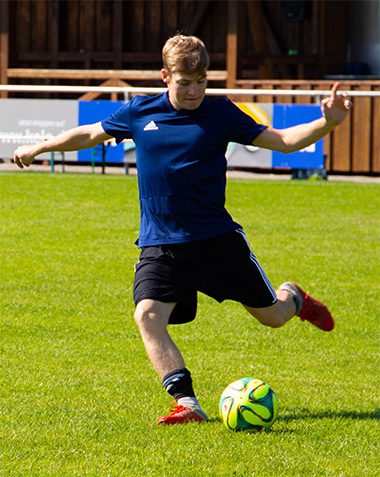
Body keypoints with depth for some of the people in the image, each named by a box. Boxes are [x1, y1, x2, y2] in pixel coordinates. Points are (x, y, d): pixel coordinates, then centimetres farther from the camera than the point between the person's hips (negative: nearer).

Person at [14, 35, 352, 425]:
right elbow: (92, 134, 20)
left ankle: (292, 297, 45)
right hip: (160, 244, 1)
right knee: (148, 315, -24)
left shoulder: (220, 113, -3)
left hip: (218, 237, -1)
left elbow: (282, 141, -2)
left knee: (272, 316, 6)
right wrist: (38, 148, 28)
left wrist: (326, 122, -18)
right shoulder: (139, 112, 2)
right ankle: (186, 404, -23)